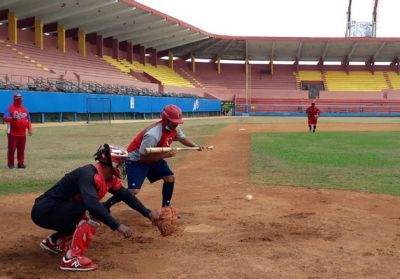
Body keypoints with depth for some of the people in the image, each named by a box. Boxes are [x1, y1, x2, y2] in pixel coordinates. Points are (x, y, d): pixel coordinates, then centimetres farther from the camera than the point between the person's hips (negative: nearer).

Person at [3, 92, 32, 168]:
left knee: (21, 149, 8)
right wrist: (13, 118, -36)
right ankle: (10, 164, 10)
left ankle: (21, 163, 15)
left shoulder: (25, 110, 14)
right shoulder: (10, 108, -3)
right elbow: (5, 118, -17)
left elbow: (28, 120, 18)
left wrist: (30, 129, 4)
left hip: (22, 134, 5)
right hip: (13, 133, -5)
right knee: (12, 149, -1)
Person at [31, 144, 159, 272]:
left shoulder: (109, 177, 1)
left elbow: (126, 195, 9)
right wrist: (117, 225, -43)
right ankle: (72, 259, -19)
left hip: (58, 211, 9)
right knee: (92, 213, -23)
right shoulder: (88, 174, -26)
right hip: (44, 211, -9)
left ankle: (53, 241, 22)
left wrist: (148, 213, 2)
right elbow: (92, 204, -41)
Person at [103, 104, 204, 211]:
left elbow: (182, 138, 11)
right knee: (134, 190, -20)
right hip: (137, 160, -8)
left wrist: (195, 146, -7)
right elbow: (143, 157, -30)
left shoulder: (174, 128, -11)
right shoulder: (153, 134, -36)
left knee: (170, 178, 1)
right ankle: (103, 207, -7)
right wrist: (166, 155, -32)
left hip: (154, 158, 8)